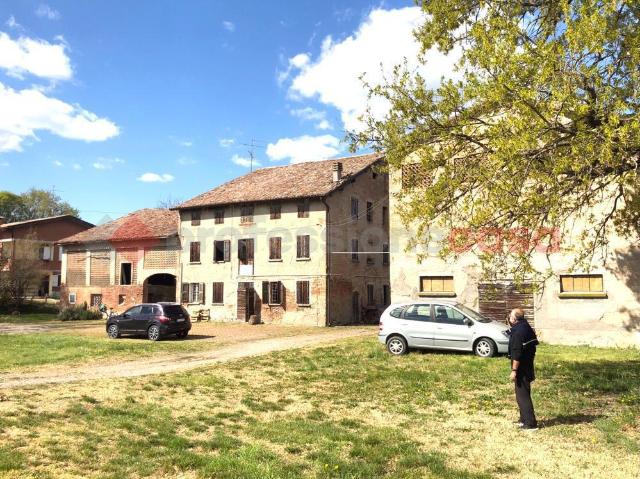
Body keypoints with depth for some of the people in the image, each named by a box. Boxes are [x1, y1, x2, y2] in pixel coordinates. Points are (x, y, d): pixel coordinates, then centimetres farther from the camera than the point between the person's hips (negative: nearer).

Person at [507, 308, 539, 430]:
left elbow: (516, 353, -24)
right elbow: (532, 347, 17)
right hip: (528, 367, 10)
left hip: (521, 368, -10)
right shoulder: (527, 327, 10)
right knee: (524, 393, 19)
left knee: (522, 395, -4)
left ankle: (530, 423, -1)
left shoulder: (518, 332, -21)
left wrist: (514, 370, -21)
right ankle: (524, 420, 30)